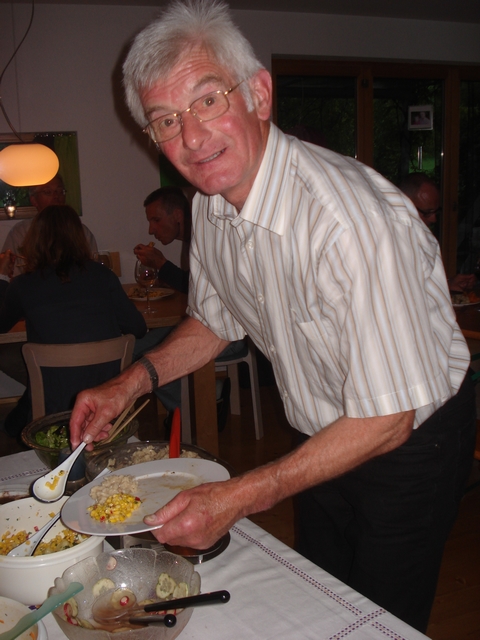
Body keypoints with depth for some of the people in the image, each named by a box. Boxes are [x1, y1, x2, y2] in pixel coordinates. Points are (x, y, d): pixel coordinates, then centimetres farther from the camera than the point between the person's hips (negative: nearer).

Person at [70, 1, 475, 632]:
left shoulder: (349, 218, -36)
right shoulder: (210, 203, -10)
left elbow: (387, 420, -31)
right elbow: (216, 319, 7)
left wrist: (240, 497, -32)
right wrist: (134, 380, -8)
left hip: (411, 439, -6)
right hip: (324, 437, 7)